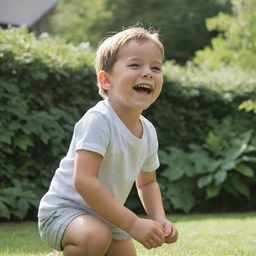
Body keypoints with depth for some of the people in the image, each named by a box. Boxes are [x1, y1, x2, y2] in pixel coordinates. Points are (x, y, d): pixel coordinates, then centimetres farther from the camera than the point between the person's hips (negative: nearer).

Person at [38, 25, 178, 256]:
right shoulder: (98, 120, -27)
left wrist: (160, 220, -6)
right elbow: (84, 181, -35)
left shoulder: (148, 131, -1)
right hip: (64, 209, -8)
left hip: (105, 216, 8)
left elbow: (147, 183, 13)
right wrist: (133, 224, -35)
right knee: (96, 236, -38)